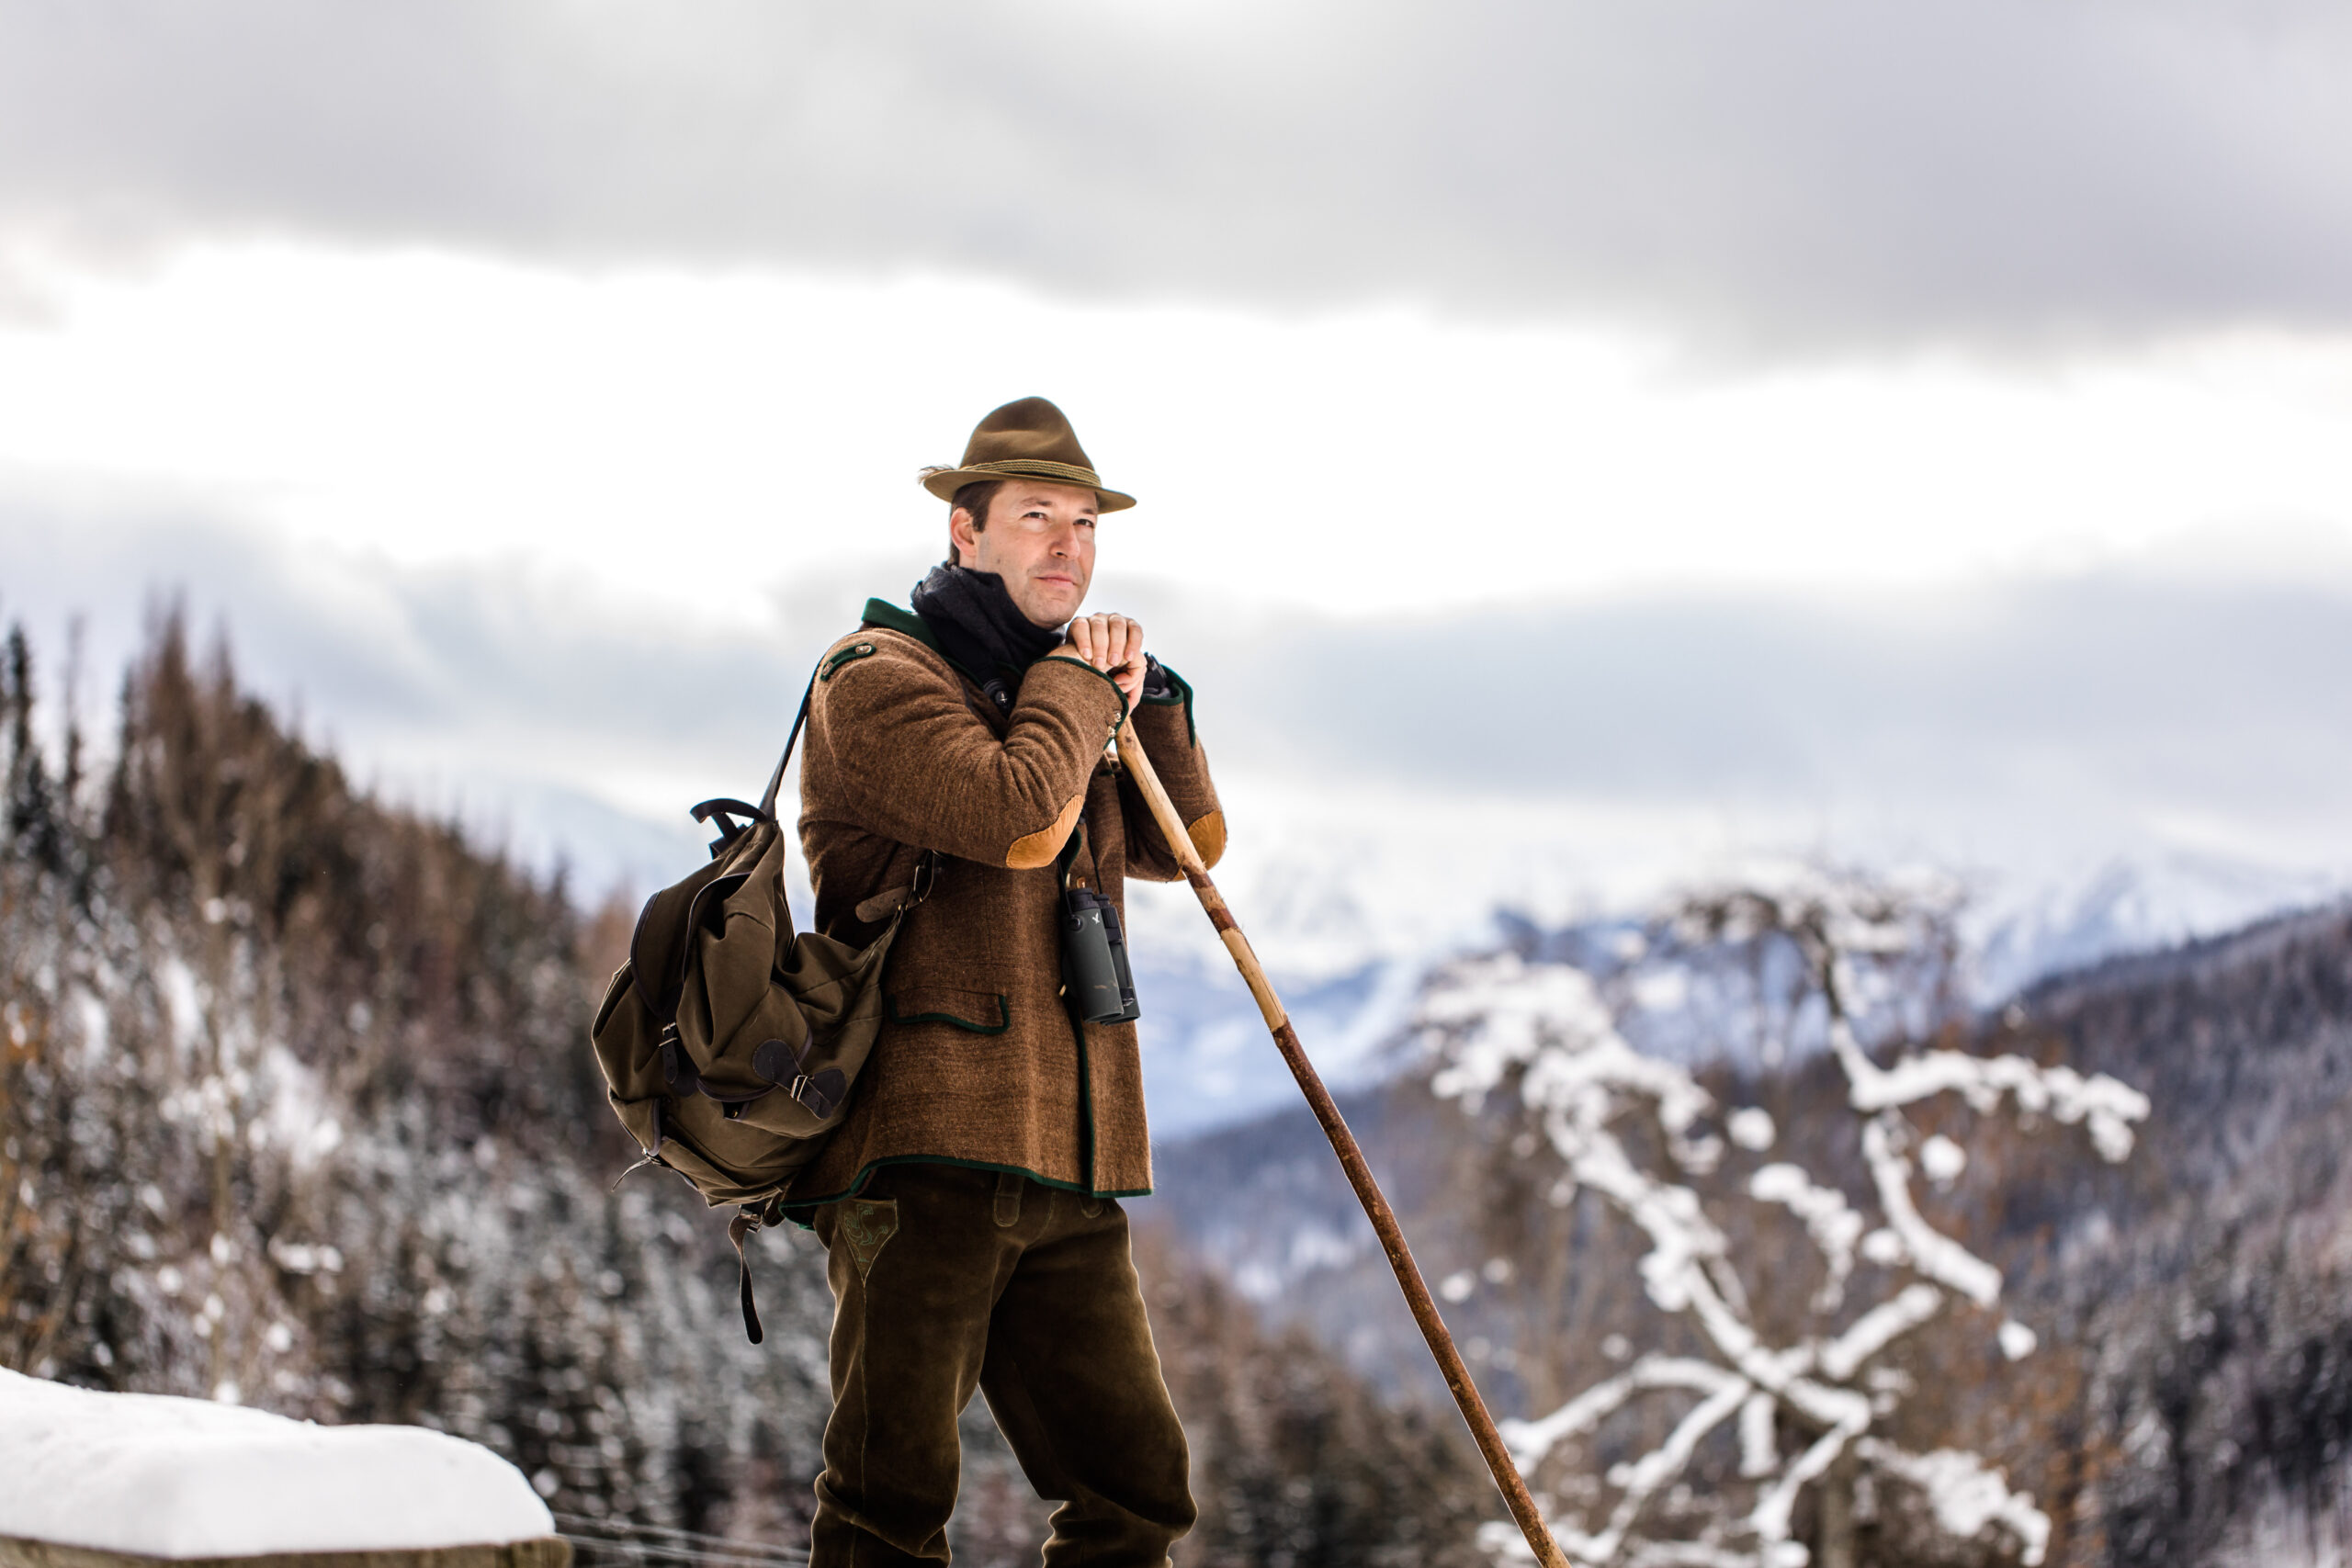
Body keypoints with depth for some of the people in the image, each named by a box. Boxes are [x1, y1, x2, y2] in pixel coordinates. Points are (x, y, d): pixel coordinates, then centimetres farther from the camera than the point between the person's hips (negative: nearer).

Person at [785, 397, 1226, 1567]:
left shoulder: (1045, 699, 25)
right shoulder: (880, 681, -3)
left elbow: (1187, 845, 25)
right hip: (920, 1155, -8)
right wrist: (1077, 681, -2)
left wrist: (1143, 695, 11)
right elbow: (1018, 817, -19)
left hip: (1061, 1171, 8)